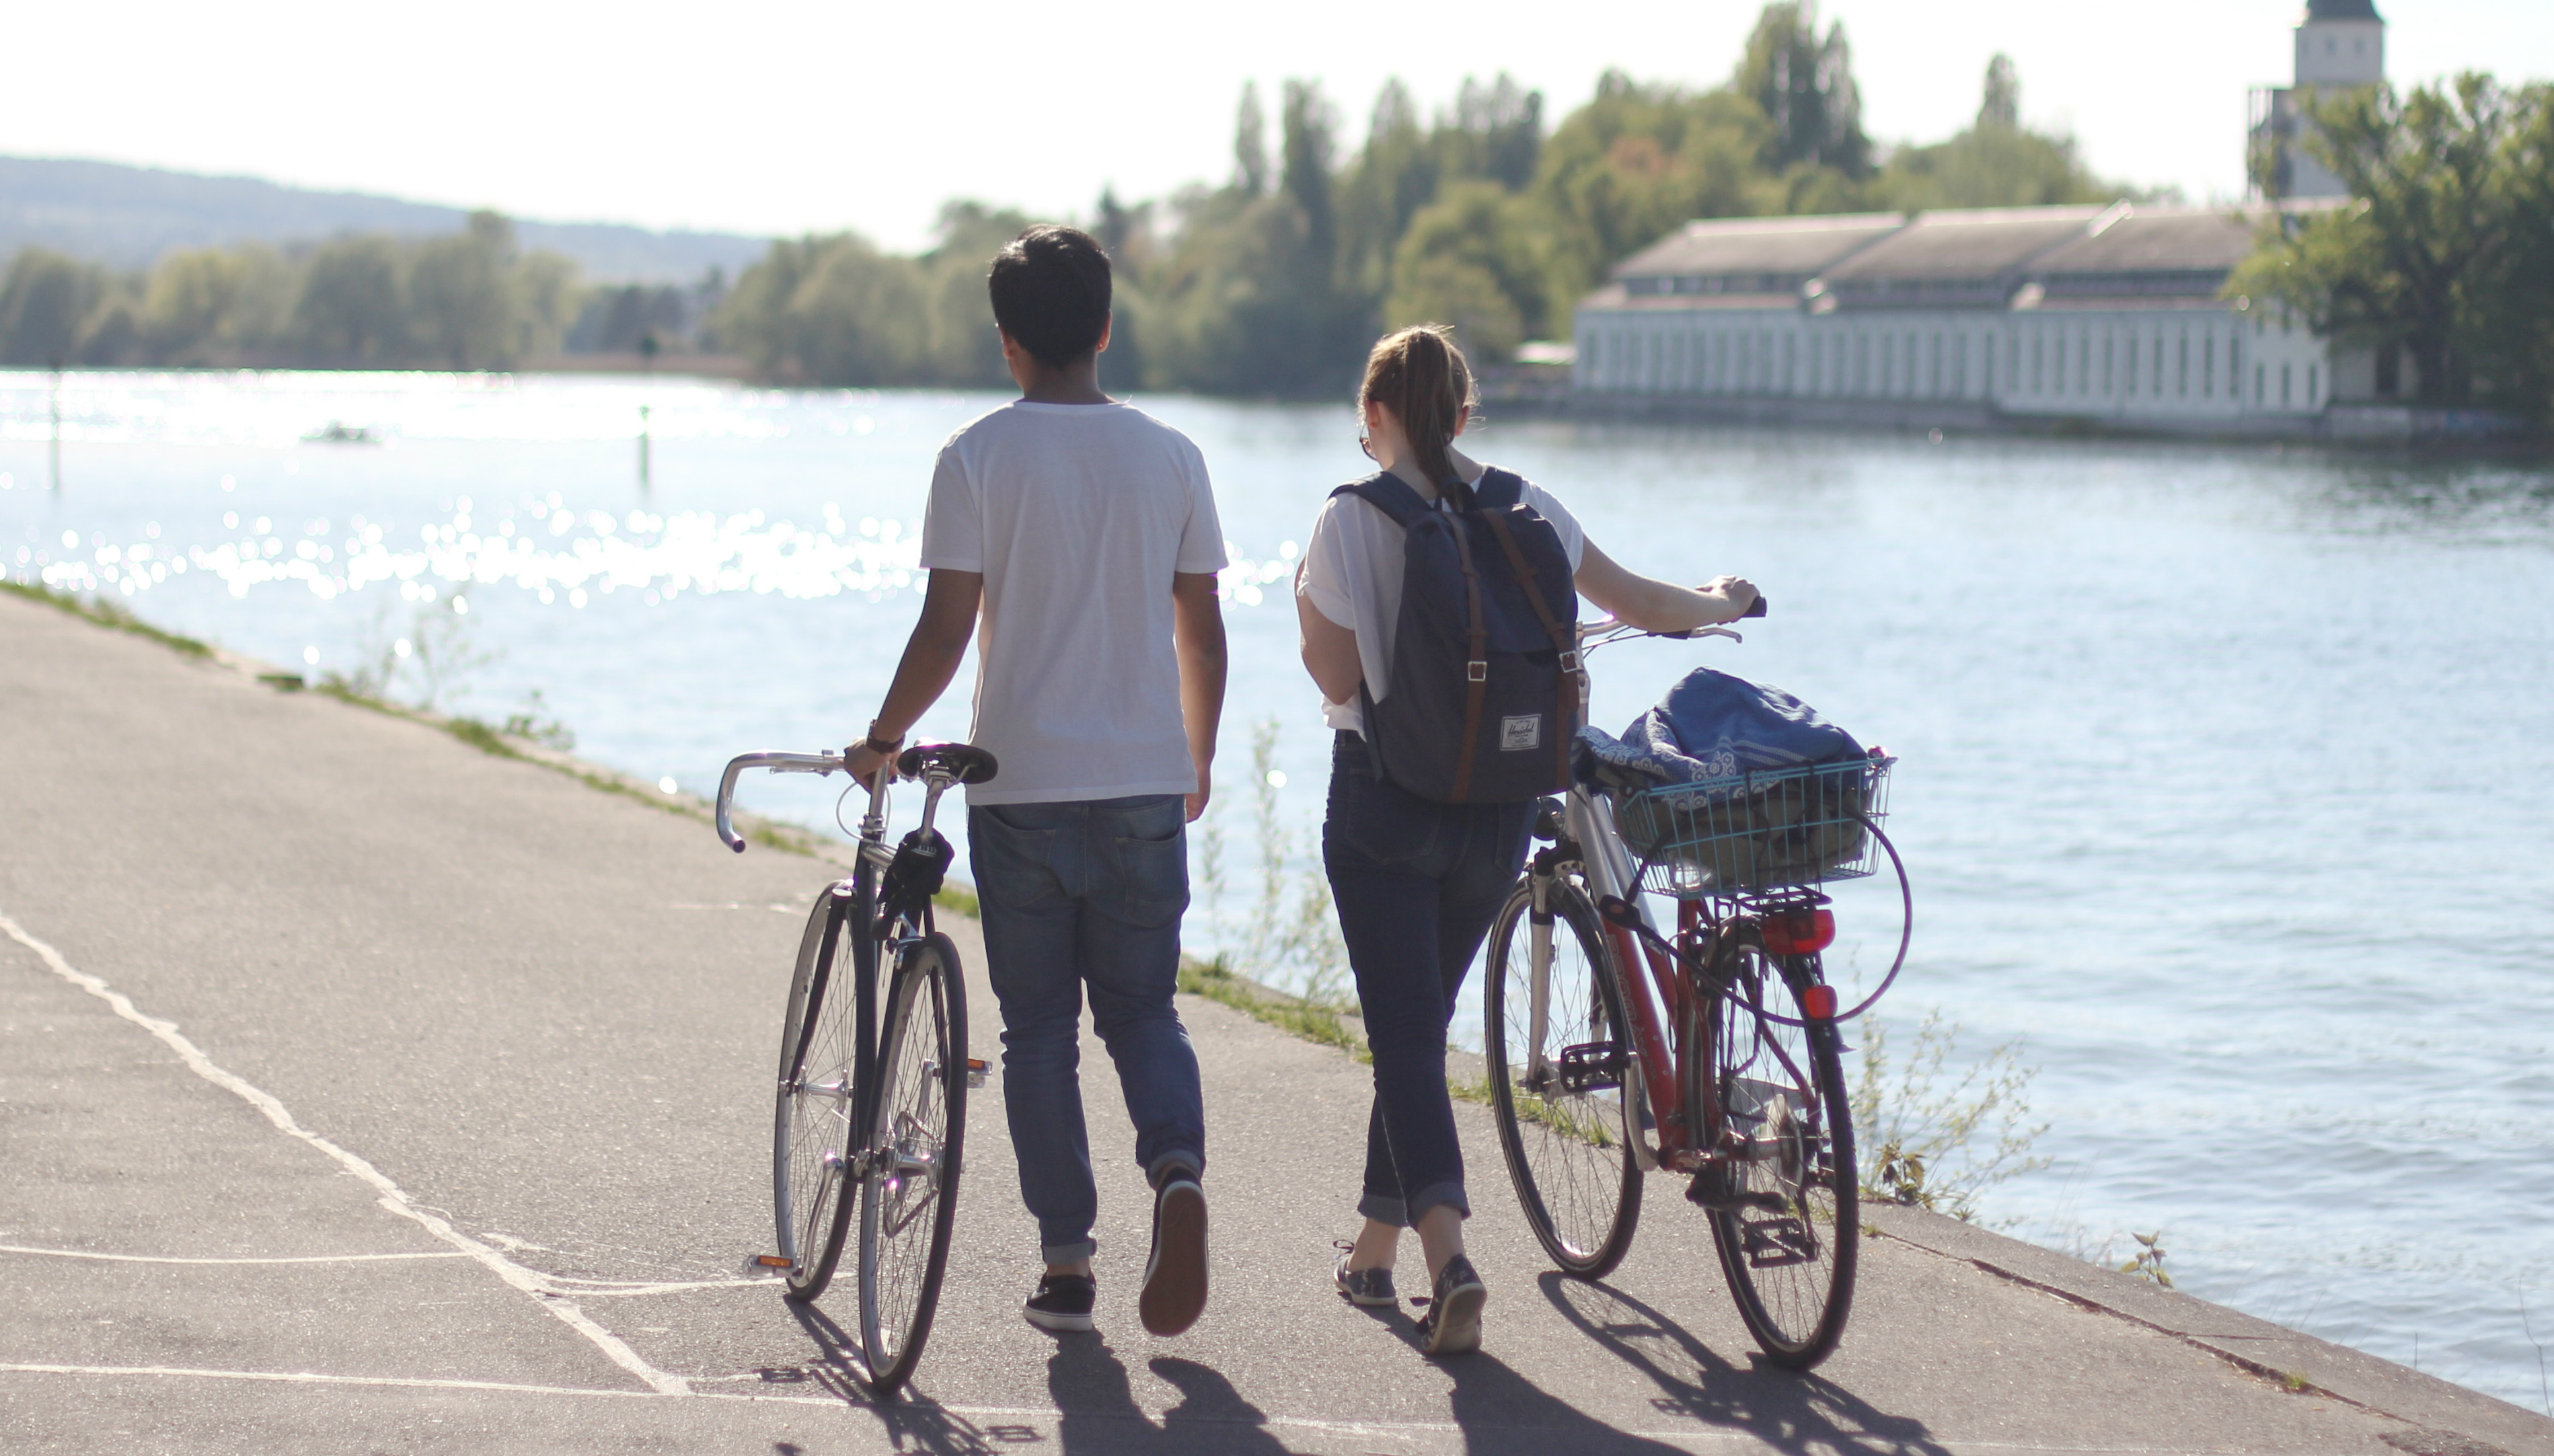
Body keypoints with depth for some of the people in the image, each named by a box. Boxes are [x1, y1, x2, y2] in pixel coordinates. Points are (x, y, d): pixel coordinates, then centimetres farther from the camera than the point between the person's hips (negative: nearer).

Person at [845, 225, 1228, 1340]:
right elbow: (1201, 627, 6)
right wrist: (1199, 757, 20)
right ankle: (1176, 1165, -17)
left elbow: (946, 627, -10)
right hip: (1145, 785, 2)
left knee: (1038, 1028, 8)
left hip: (1020, 783, -2)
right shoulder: (1169, 456, 3)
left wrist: (885, 738, 5)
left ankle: (1066, 1263, 9)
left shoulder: (979, 456, -6)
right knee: (1142, 1007, 12)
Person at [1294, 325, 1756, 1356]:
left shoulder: (1351, 520, -10)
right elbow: (1636, 603, 14)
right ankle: (1376, 1249, 30)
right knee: (1422, 1022, 19)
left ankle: (1448, 1254, -23)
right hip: (1499, 805, 4)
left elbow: (1340, 678, -10)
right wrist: (1720, 605, 34)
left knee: (1404, 1031, -3)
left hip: (1385, 801, -4)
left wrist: (1308, 606, 9)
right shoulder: (1523, 509, 2)